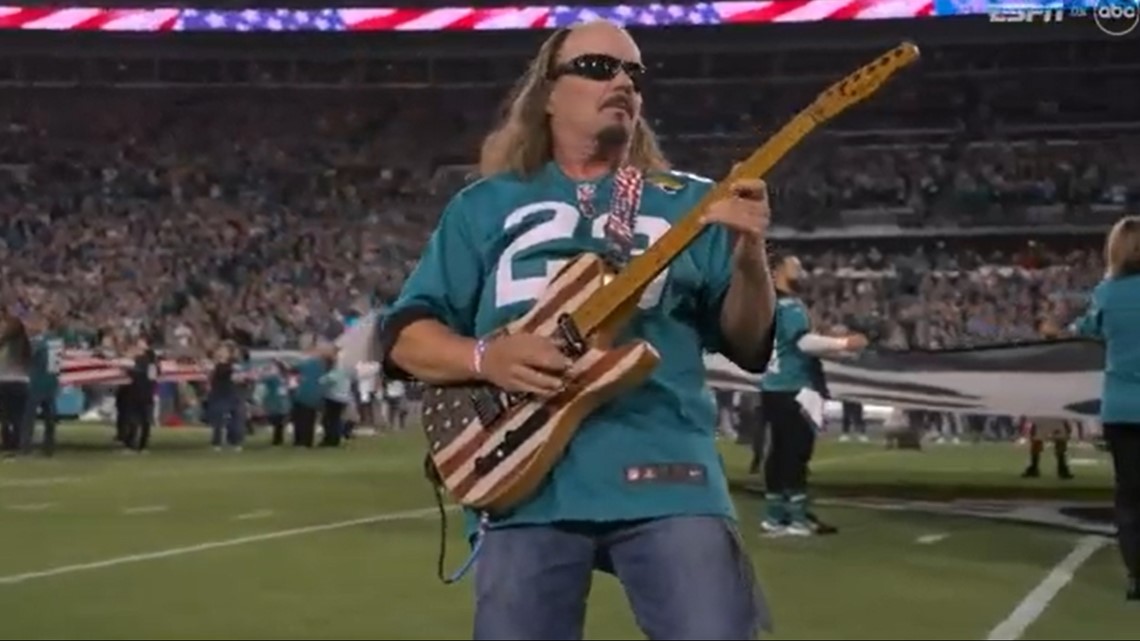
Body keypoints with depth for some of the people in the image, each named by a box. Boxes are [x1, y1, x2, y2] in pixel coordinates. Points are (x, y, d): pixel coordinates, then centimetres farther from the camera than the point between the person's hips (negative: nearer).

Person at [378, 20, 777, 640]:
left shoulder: (689, 203, 14)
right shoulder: (484, 206, 14)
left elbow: (747, 345, 8)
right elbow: (403, 334, 11)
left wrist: (750, 257, -12)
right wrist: (485, 358, -9)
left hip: (668, 474, 0)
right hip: (525, 484, 1)